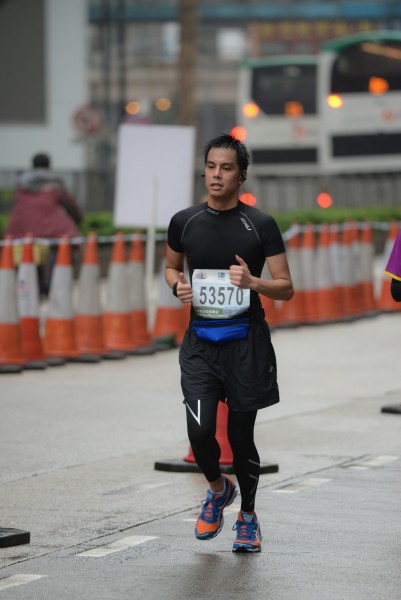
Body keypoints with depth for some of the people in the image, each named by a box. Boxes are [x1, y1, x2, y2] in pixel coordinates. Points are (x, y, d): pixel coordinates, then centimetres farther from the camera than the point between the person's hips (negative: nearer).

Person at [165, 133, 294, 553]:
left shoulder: (260, 225, -3)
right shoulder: (184, 222, 4)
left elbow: (286, 288, -1)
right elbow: (171, 266, 21)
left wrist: (252, 282, -21)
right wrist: (178, 285, -2)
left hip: (246, 341, -1)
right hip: (200, 341, 1)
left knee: (241, 435, 5)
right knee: (200, 430, -13)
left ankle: (247, 517, 27)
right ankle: (218, 490, 19)